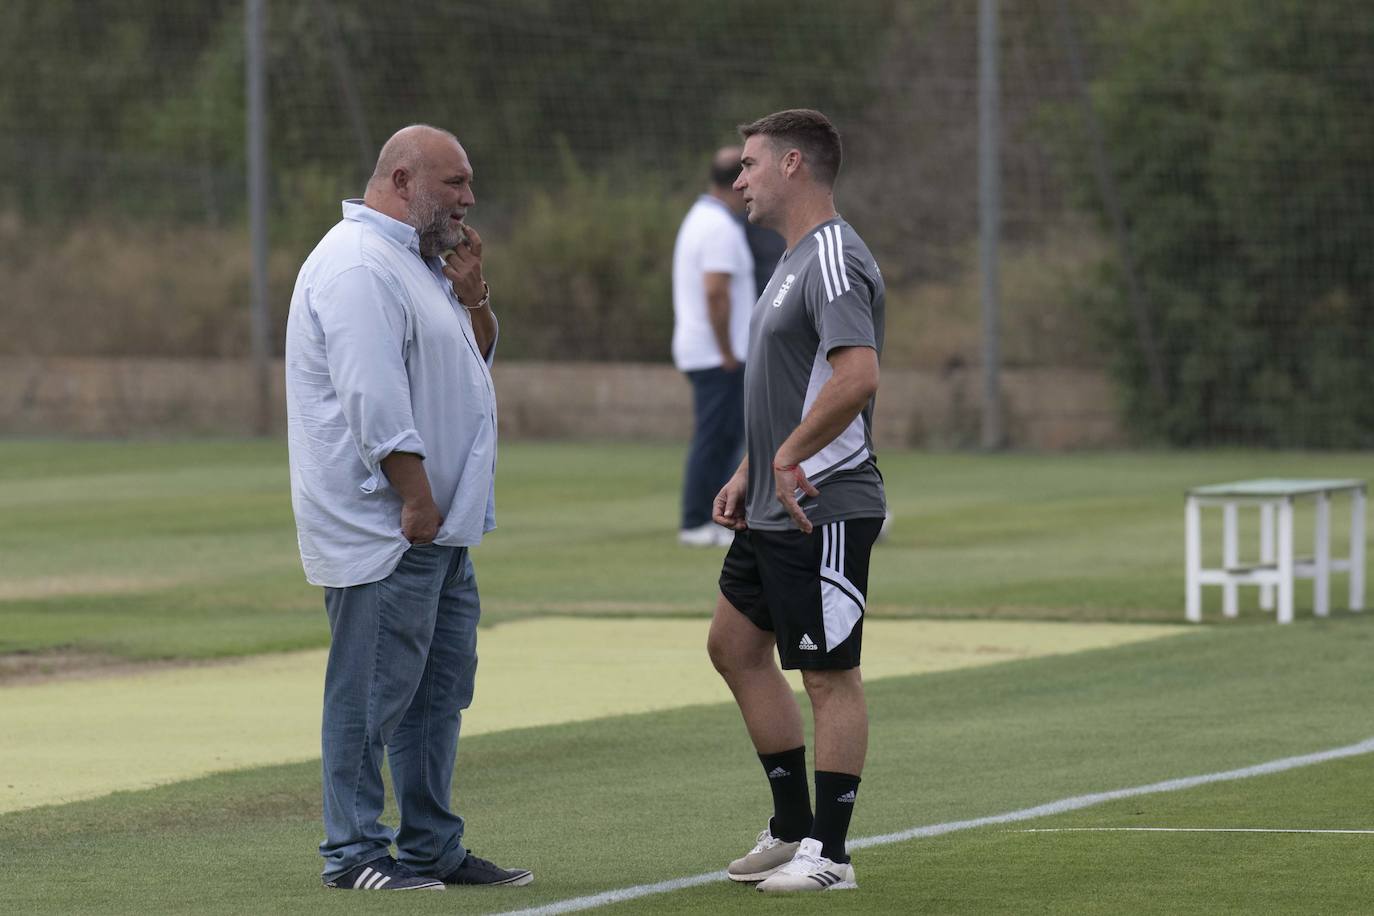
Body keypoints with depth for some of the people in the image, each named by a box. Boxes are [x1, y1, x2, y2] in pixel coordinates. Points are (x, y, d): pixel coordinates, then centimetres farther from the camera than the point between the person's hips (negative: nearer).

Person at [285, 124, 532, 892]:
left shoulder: (414, 262, 19)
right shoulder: (360, 266, -15)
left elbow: (475, 360, 26)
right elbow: (375, 399, -22)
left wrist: (471, 294, 8)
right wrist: (416, 500, -21)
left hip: (439, 528, 11)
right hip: (382, 531, -11)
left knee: (441, 690, 13)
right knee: (371, 693, -6)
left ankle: (434, 848, 20)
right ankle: (354, 853, -2)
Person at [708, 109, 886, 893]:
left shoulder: (834, 260, -17)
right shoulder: (795, 260, 17)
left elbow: (858, 375, -31)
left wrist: (790, 456, -24)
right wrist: (746, 473, 17)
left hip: (823, 511, -11)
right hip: (774, 508, 11)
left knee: (830, 676, -4)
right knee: (735, 646, 16)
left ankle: (829, 853, 1)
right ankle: (793, 827, 23)